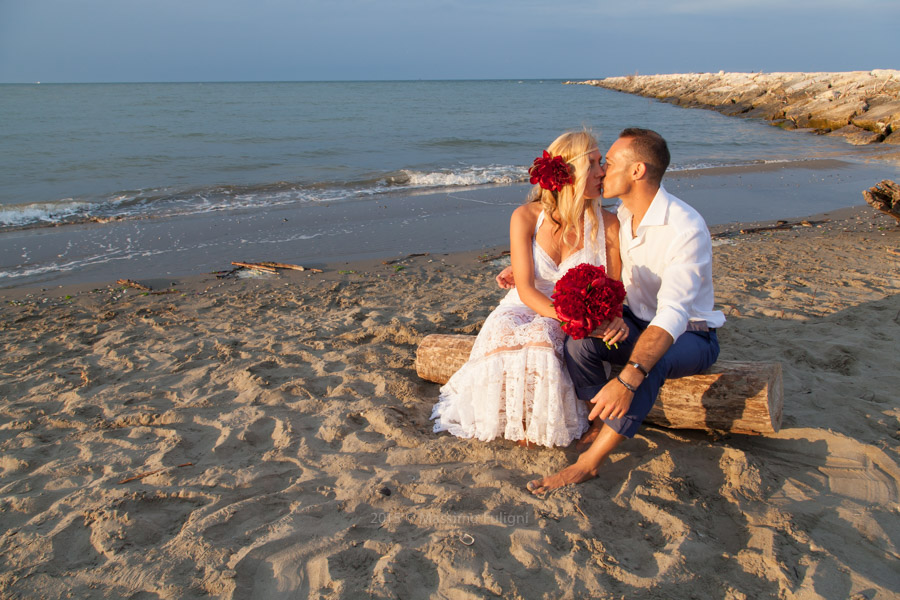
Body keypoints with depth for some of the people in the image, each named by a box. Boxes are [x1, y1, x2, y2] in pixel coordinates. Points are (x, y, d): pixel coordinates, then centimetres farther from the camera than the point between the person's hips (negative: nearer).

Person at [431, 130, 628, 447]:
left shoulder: (607, 225, -6)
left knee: (541, 337, -34)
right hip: (522, 311, 1)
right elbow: (526, 289, -15)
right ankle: (516, 422, -6)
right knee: (506, 336, -33)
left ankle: (541, 426, -9)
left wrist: (615, 320, -26)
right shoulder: (525, 218, -9)